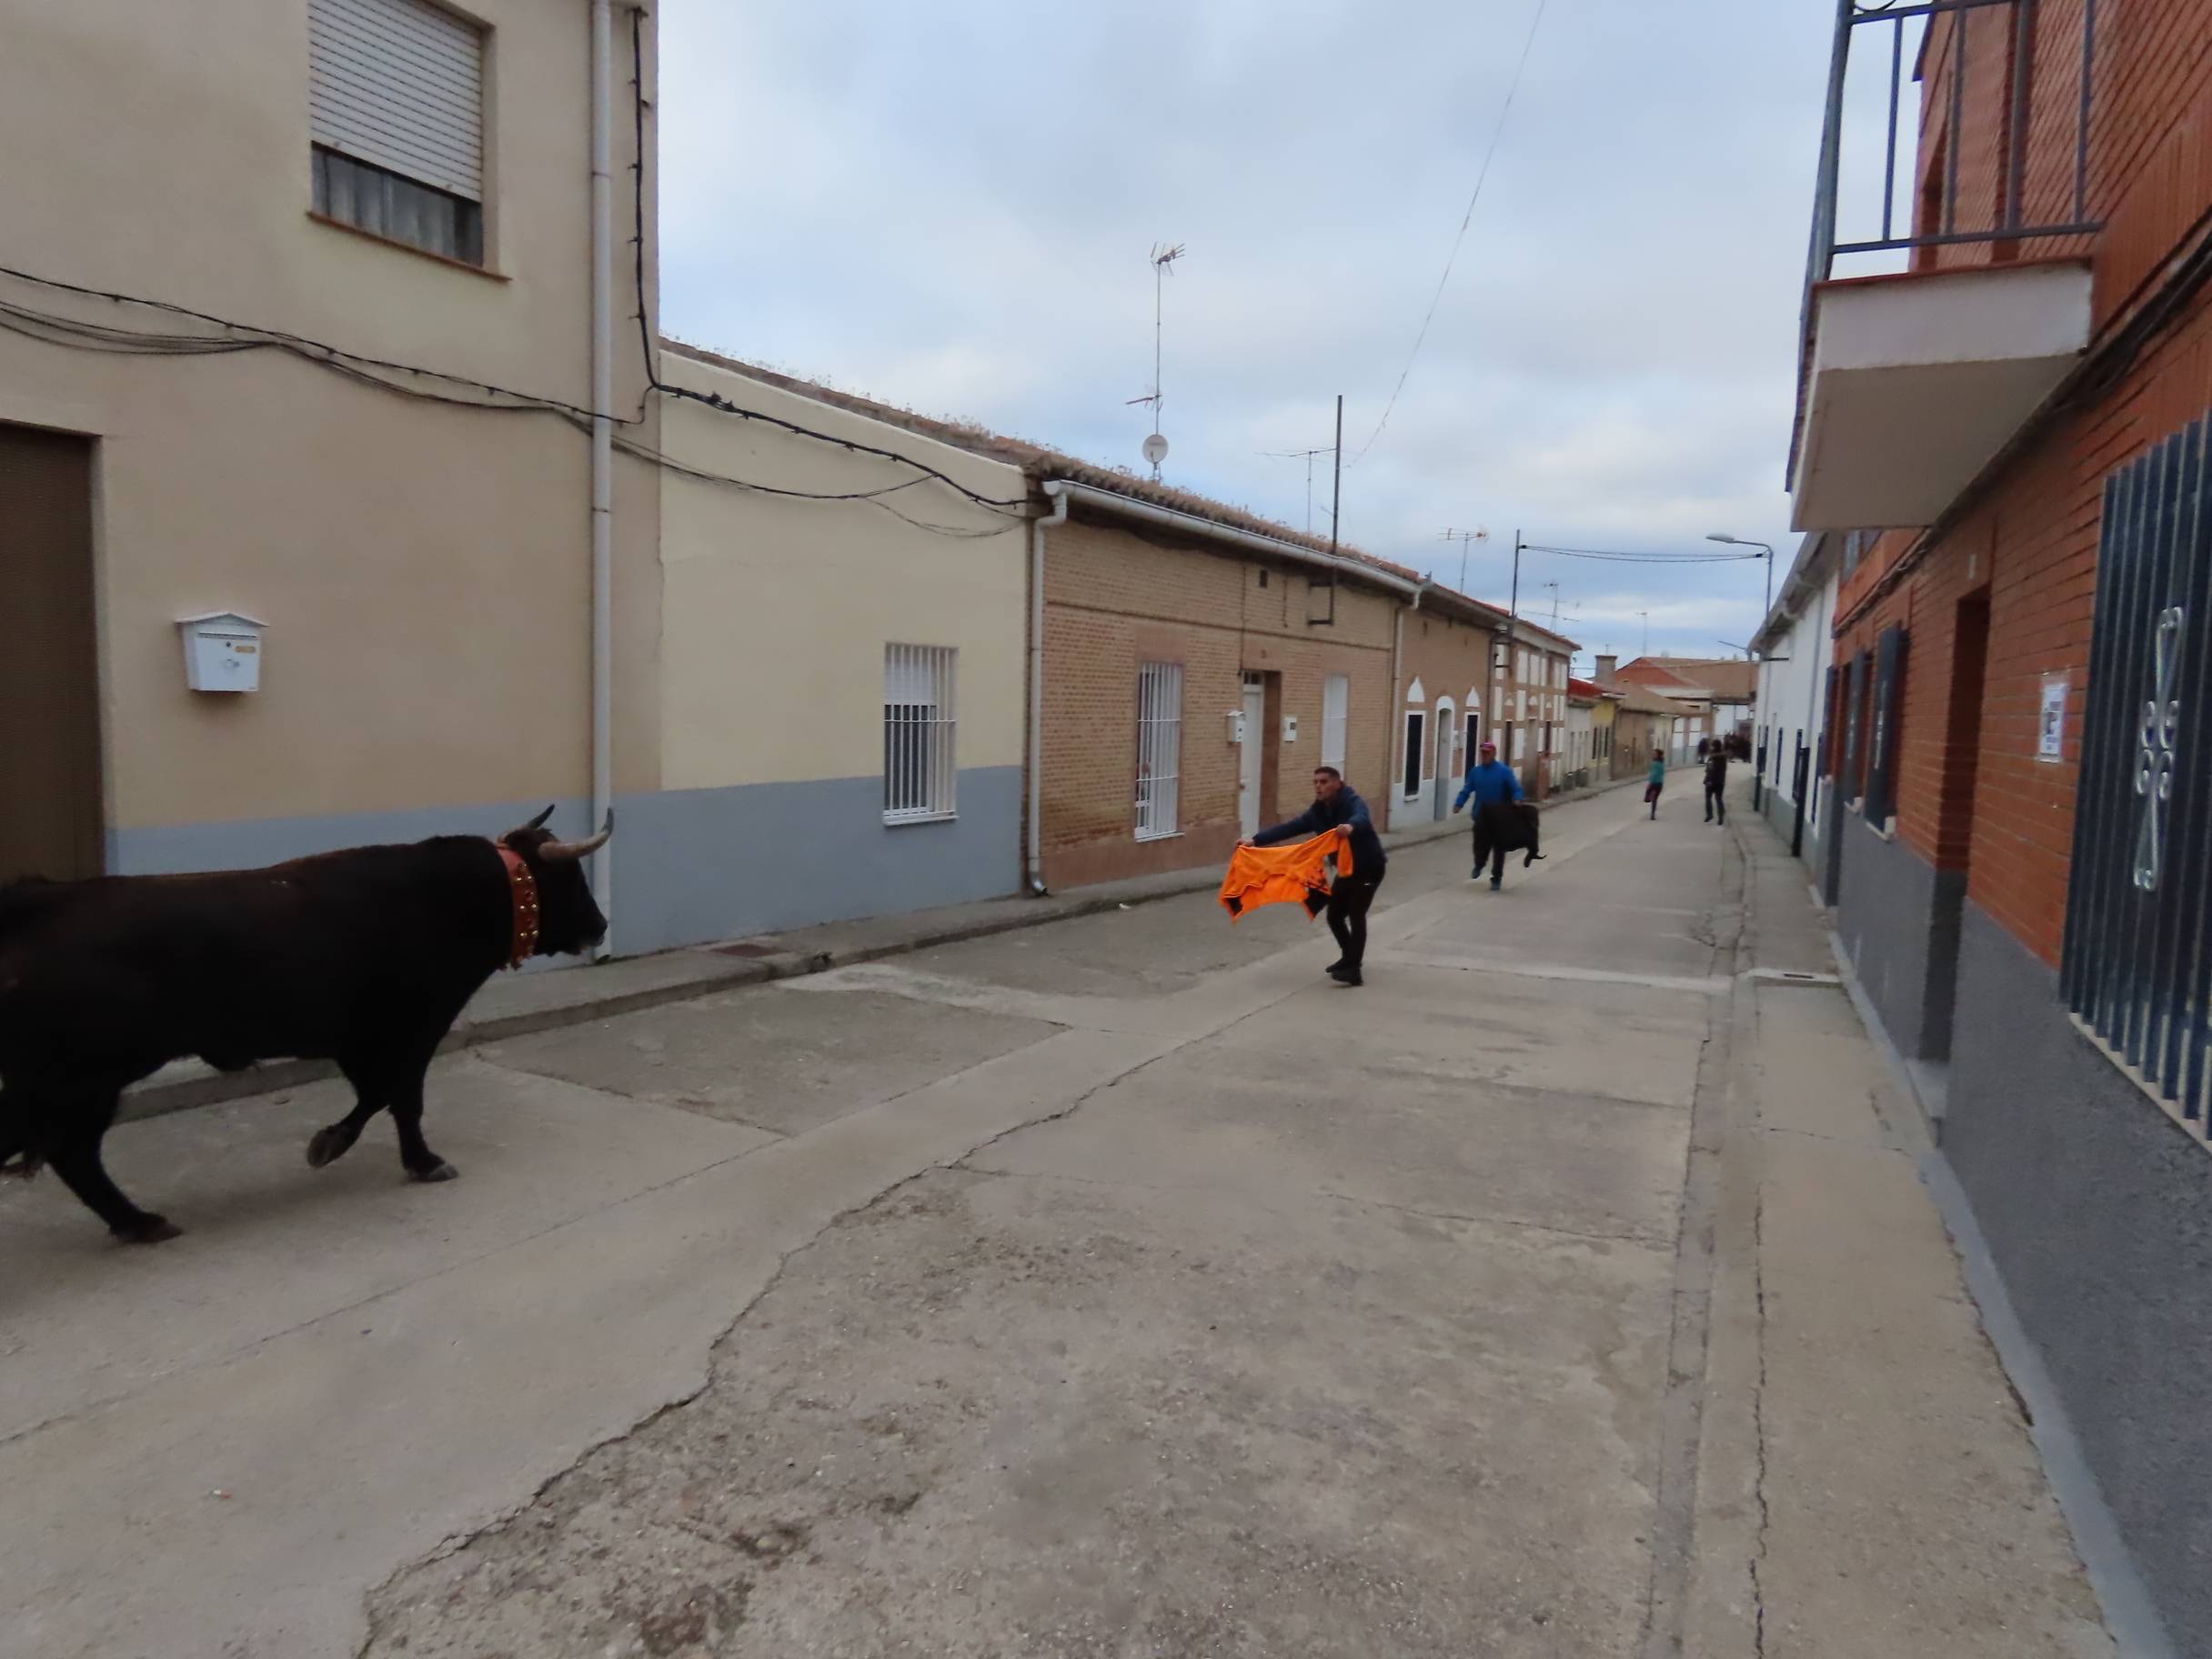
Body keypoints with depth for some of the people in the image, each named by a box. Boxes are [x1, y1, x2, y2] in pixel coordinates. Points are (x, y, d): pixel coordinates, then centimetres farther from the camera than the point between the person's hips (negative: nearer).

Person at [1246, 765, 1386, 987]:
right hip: (1346, 869, 8)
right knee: (1334, 915, 11)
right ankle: (1350, 957, 33)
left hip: (1369, 867, -8)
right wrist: (1256, 840, -15)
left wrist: (1351, 826, -71)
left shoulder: (1352, 802, -23)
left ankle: (1353, 971, -18)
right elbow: (1289, 828, -5)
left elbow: (1362, 818, -46)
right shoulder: (1318, 812, -1)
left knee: (1355, 914, -17)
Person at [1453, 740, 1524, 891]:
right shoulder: (1475, 771, 4)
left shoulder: (1504, 771, -7)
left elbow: (1515, 789, -11)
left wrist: (1516, 800, -32)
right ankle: (1479, 866, 39)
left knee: (1498, 849, 4)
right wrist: (1459, 804, -12)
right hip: (1481, 817, 3)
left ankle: (1496, 879, 19)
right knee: (1480, 845, 4)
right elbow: (1467, 790, 3)